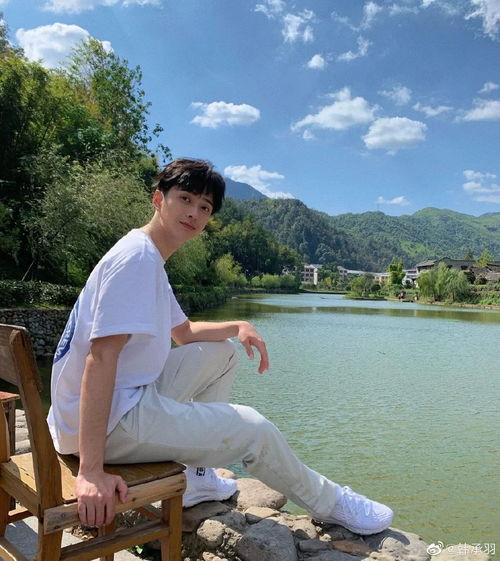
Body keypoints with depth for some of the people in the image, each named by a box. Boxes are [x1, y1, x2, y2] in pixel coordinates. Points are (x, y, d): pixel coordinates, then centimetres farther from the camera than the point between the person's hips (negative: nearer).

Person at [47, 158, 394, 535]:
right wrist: (92, 471, -31)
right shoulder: (136, 256, -18)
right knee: (253, 429, -6)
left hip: (131, 396, 10)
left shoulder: (150, 261, 12)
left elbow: (184, 332, 23)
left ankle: (196, 476, 21)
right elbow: (101, 356, -28)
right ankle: (330, 503, 21)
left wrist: (237, 327, 6)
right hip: (110, 420, -10)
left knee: (222, 354, 17)